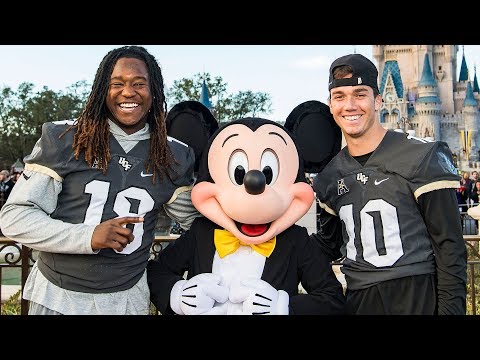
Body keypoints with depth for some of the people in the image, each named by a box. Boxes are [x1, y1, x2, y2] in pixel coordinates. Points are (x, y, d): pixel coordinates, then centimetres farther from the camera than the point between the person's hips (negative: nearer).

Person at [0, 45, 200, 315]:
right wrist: (88, 237, -22)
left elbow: (194, 220, 12)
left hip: (128, 298, 3)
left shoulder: (173, 158, 0)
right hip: (57, 295, -2)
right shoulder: (64, 141, -9)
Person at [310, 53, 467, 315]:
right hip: (357, 300, 5)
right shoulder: (330, 177, 8)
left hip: (417, 297, -4)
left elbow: (449, 247, -8)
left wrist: (451, 308, -13)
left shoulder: (422, 158, -7)